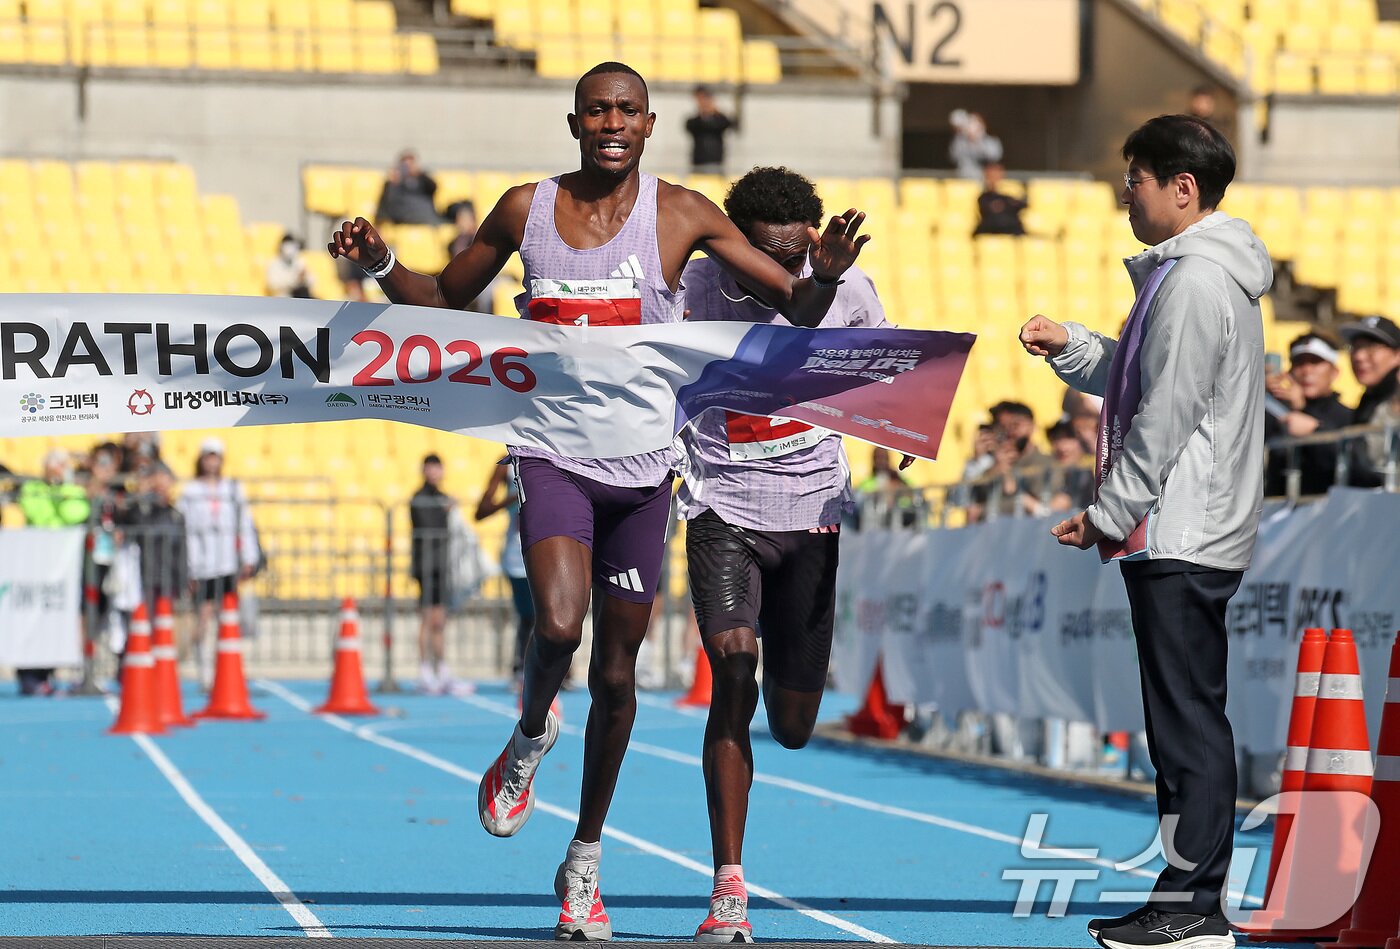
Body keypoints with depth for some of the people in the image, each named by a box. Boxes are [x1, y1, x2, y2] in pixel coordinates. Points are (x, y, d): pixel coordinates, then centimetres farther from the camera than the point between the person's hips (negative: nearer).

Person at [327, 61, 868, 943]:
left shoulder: (682, 215, -3)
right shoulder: (527, 208, 1)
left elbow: (799, 309, -2)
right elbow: (444, 300, 14)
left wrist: (825, 276, -24)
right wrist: (382, 264, -5)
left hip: (643, 469, 1)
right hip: (554, 452, -1)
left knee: (617, 673, 8)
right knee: (558, 626, -26)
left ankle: (585, 864, 25)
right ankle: (529, 739, 9)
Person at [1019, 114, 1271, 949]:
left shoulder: (1196, 281, -15)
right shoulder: (1208, 274, 18)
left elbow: (1164, 420, -19)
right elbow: (1140, 386, 25)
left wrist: (1107, 516, -13)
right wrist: (1071, 347, 11)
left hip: (1180, 537, -11)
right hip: (1196, 535, 11)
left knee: (1188, 719, -8)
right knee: (1191, 718, 12)